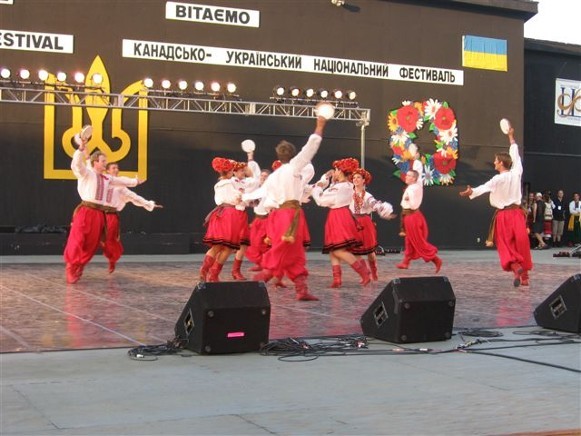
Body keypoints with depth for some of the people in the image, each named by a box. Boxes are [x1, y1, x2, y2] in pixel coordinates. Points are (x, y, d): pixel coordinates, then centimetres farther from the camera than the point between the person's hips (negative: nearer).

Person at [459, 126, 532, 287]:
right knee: (521, 245, 8)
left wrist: (471, 192, -46)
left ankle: (515, 267, -23)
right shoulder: (516, 173, 2)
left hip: (503, 215, -5)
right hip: (517, 213, 5)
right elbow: (515, 156, 17)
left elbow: (485, 187, -30)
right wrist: (511, 137, 30)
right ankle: (524, 276, 13)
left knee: (506, 246, 1)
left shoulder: (499, 179, -13)